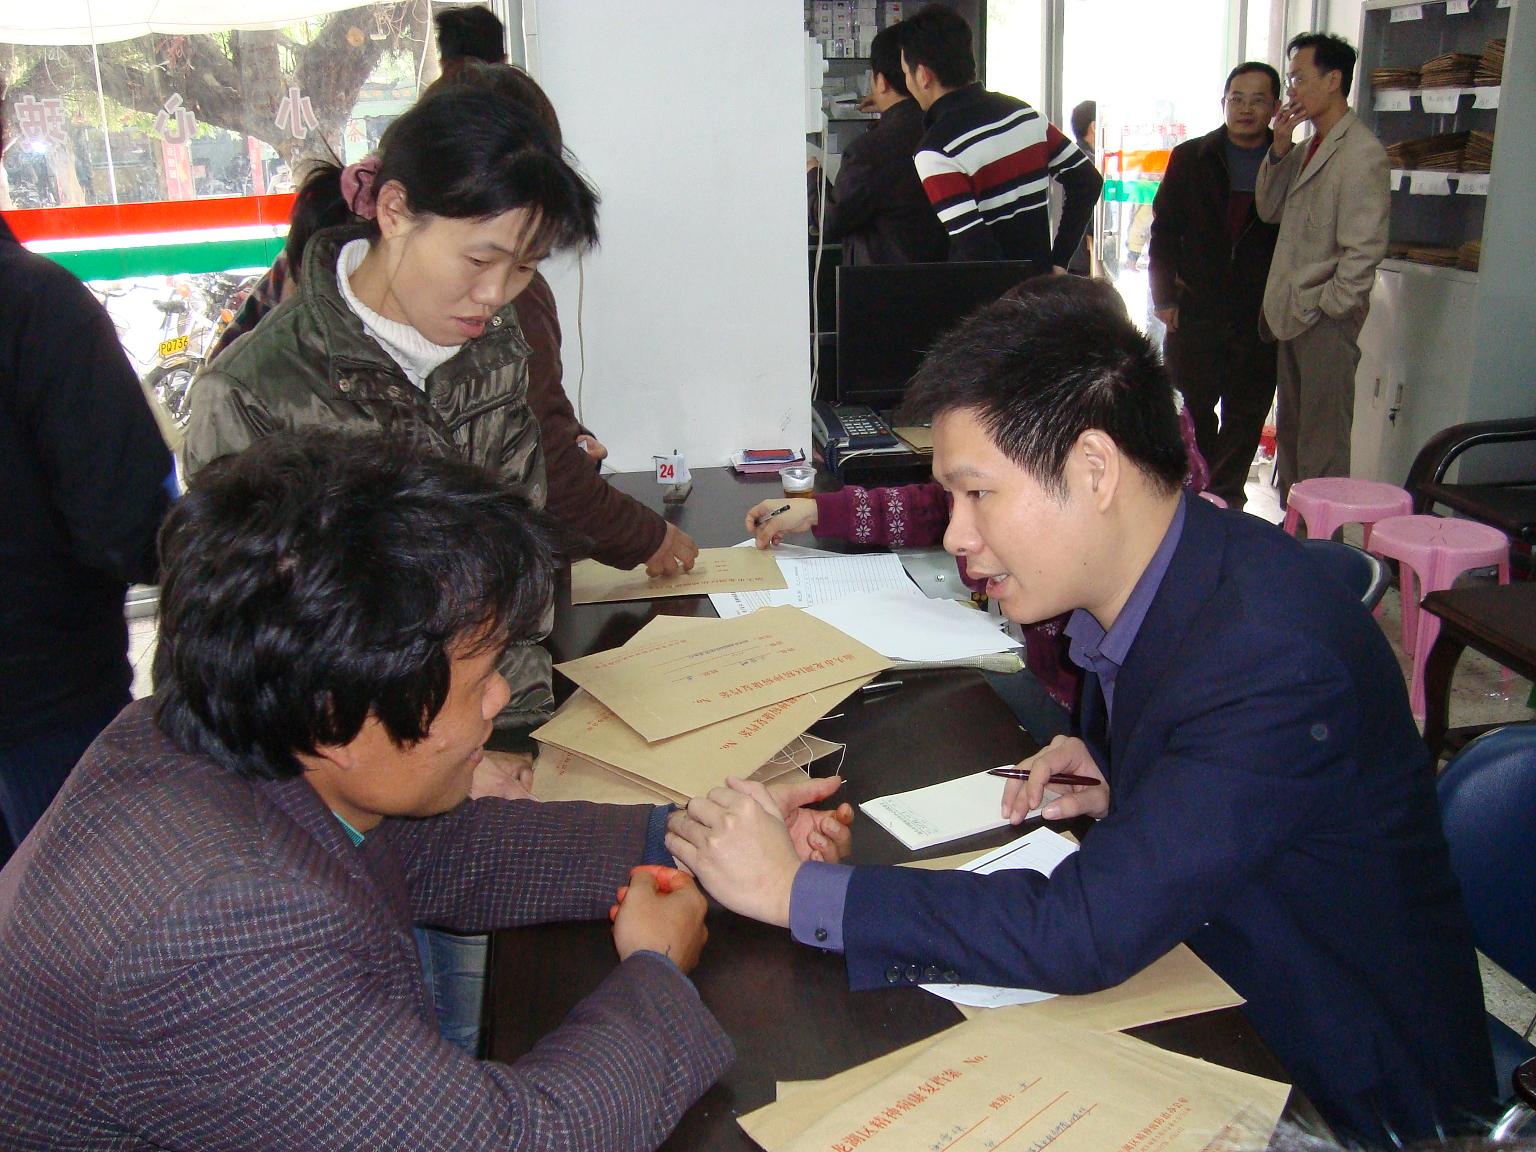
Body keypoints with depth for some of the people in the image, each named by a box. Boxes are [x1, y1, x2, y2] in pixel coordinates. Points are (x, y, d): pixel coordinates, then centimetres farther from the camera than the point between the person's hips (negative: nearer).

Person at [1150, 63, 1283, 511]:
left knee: (1247, 414, 6)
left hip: (1260, 318, 0)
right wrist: (1164, 297, -2)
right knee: (1193, 410, 5)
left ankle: (1225, 497, 18)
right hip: (1194, 310, 0)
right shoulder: (1190, 158, 5)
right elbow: (1163, 230, 5)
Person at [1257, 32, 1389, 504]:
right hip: (1294, 315, 9)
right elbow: (1269, 210, 13)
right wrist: (1279, 149, 3)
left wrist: (1325, 308, -15)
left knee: (1322, 446, -3)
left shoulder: (1361, 151, -13)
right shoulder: (1309, 147, 15)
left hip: (1326, 321, -9)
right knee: (1290, 435, 14)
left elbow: (1364, 248, -17)